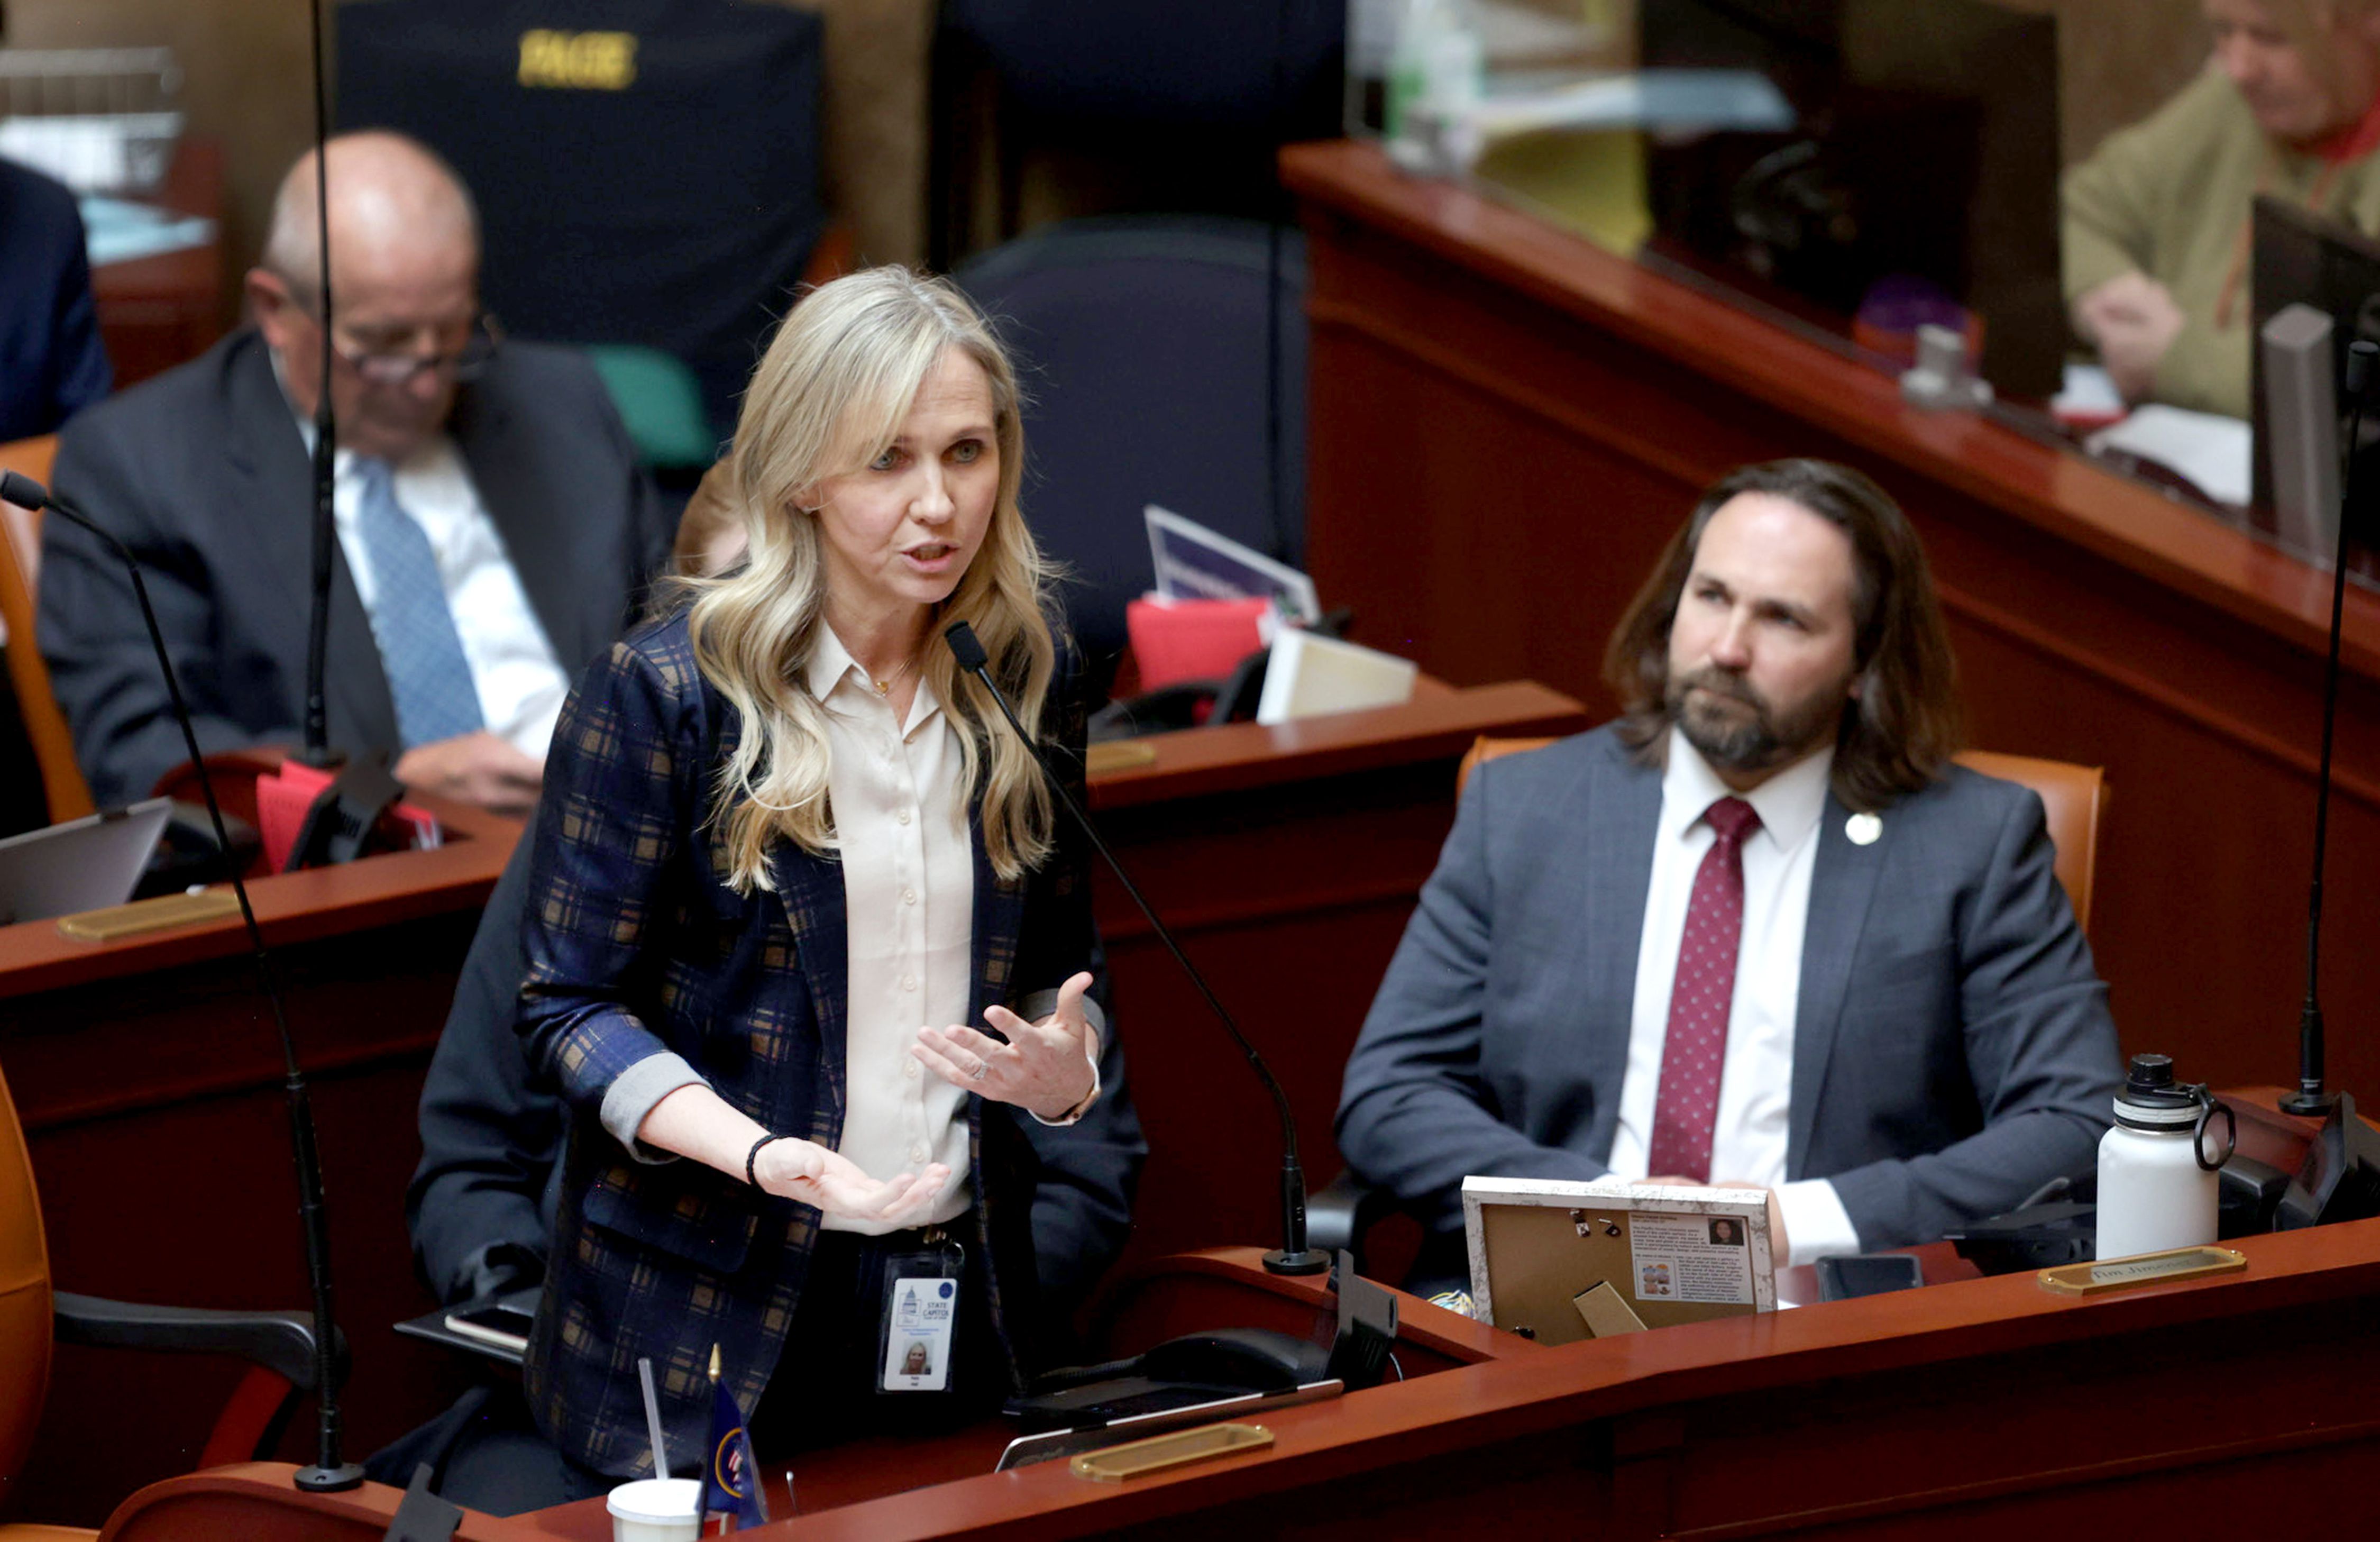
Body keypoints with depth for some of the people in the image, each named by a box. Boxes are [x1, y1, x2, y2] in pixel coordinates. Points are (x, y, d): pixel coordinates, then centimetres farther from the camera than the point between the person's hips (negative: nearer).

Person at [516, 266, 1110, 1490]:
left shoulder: (1026, 683, 5)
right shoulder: (664, 690, -10)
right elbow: (568, 1006, -9)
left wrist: (1068, 1073, -8)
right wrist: (757, 1152, -24)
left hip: (954, 1294, 4)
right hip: (705, 1313, -4)